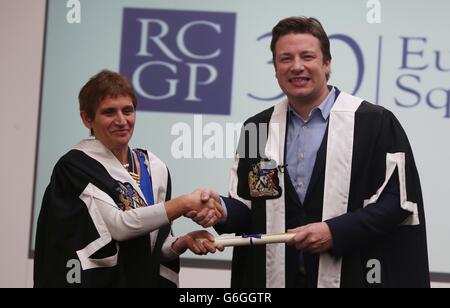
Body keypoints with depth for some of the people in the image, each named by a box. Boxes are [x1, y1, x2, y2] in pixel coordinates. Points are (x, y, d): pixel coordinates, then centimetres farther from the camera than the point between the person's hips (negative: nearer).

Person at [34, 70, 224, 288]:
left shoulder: (155, 168, 4)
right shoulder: (75, 166, -11)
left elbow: (155, 244, 9)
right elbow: (117, 225, -21)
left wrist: (182, 243, -10)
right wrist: (184, 204, -21)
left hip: (144, 278, 5)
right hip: (95, 280, -5)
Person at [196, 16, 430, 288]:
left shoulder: (376, 123, -6)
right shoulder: (257, 129, 7)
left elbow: (400, 201, -9)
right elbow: (248, 206, 9)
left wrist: (335, 232, -18)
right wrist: (222, 210, -12)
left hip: (350, 276, -3)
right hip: (273, 275, 4)